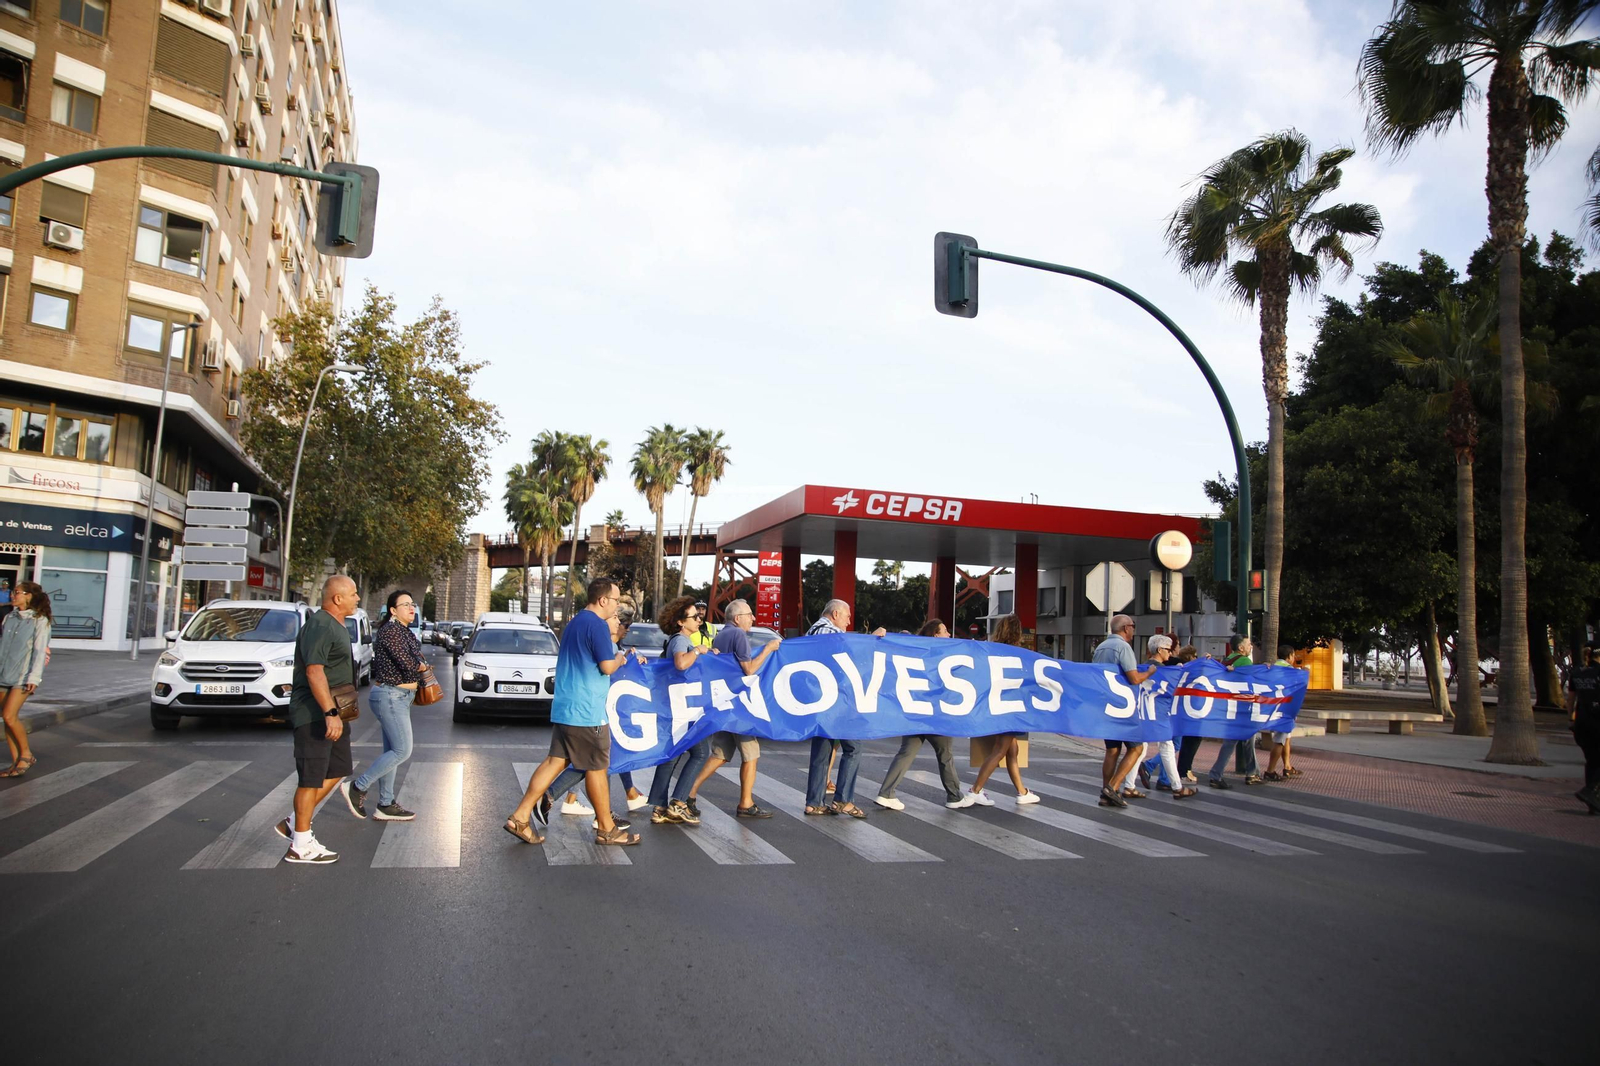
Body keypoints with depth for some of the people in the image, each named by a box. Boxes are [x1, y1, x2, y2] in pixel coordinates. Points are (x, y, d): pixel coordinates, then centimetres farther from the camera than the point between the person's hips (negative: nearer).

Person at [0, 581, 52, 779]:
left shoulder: (40, 620, -6)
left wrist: (34, 677, -17)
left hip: (23, 675, -6)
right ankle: (16, 761, 13)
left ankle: (27, 755, 4)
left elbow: (40, 650, -11)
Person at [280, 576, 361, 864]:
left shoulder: (335, 626, 16)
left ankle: (295, 823, 22)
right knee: (312, 777, -3)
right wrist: (330, 713, -30)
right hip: (314, 714, -10)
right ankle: (301, 845, 5)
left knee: (338, 769, 15)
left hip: (333, 713, 10)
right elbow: (314, 671, -26)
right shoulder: (319, 626, -17)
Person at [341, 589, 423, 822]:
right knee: (402, 751, -9)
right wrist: (421, 667, -2)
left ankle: (385, 805, 16)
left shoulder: (406, 632, 15)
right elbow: (409, 665, -21)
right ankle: (357, 787, 1)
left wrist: (417, 667, -6)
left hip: (399, 697, 10)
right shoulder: (391, 630, -15)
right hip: (390, 696, -10)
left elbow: (416, 663, 14)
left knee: (392, 752, 11)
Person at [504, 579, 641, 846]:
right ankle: (607, 829, 14)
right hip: (586, 711, -9)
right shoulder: (597, 625, -16)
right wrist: (619, 659, 2)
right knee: (597, 767, 3)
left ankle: (520, 817, 6)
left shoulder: (576, 621, 15)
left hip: (565, 707, 9)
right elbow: (607, 666, -19)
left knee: (556, 761, 10)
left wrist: (620, 656, 20)